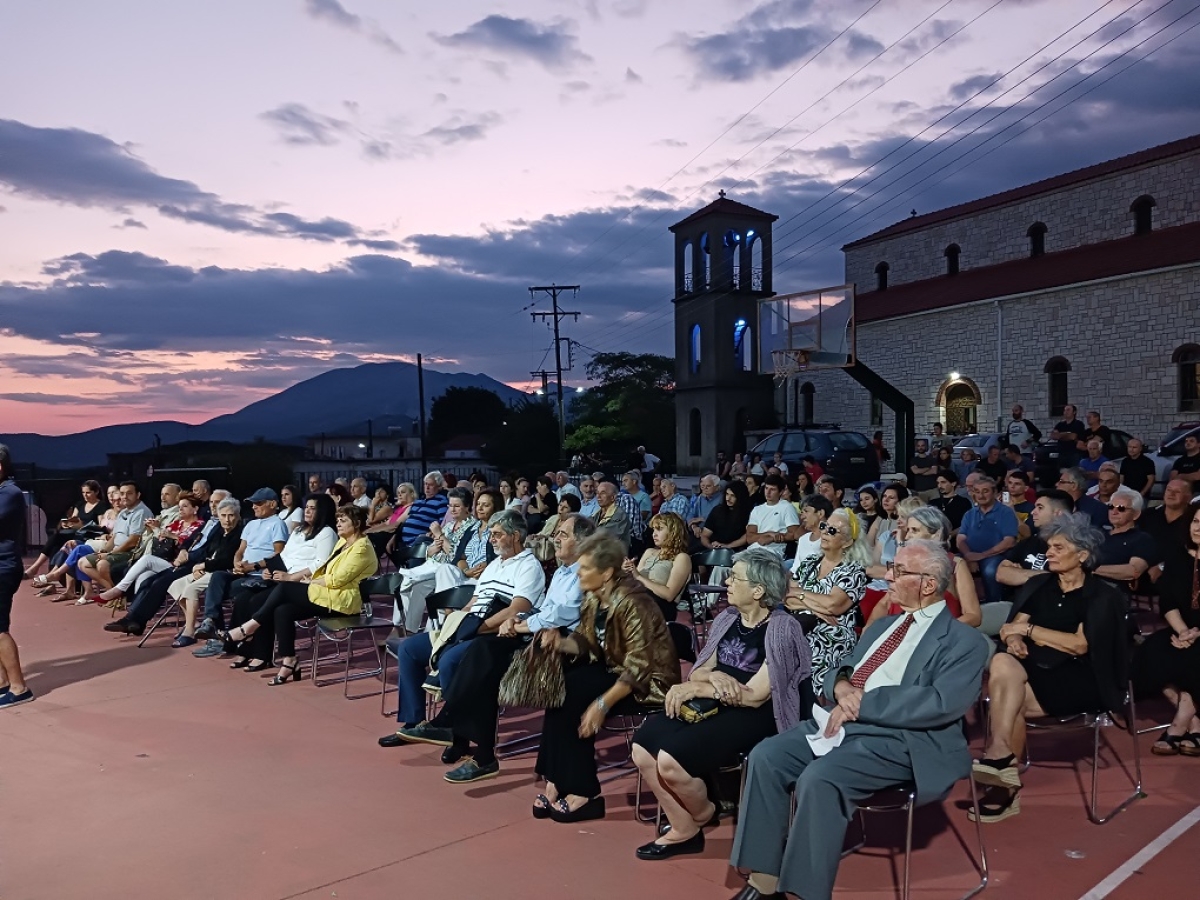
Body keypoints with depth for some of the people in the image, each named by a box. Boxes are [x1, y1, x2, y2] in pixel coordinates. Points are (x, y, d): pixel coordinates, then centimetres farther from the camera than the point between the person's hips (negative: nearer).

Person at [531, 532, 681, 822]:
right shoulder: (593, 597, 0)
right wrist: (561, 643, -14)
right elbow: (586, 642, 7)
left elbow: (638, 668, -28)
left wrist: (603, 704, -31)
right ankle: (559, 781, -5)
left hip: (649, 682, -8)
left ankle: (581, 791, -8)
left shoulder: (630, 603, -26)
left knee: (573, 699, -20)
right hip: (614, 669, 8)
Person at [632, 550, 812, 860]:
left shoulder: (782, 629, -13)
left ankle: (703, 814, 9)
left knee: (671, 759, -25)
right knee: (643, 747, -14)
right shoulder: (727, 619, 9)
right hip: (713, 706, 7)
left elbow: (754, 696, -18)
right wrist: (714, 676, -16)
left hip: (753, 718, -7)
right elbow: (698, 672, 9)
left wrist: (695, 688, -14)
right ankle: (684, 829, 3)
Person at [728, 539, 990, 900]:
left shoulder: (965, 641, -2)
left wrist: (861, 702, -17)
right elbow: (842, 669, 23)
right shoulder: (882, 626, 23)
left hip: (900, 740, -7)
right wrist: (841, 685, -4)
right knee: (765, 756, -14)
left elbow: (943, 703, -17)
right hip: (841, 721, 7)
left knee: (819, 778, -31)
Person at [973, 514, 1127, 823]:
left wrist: (1029, 629, -10)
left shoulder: (1103, 596, 1)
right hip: (1037, 669, 4)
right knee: (1001, 663, -31)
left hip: (1080, 678, -4)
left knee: (1011, 700, -31)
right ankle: (1001, 757, -28)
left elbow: (1080, 645, -12)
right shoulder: (1038, 585, 15)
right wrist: (1013, 639, -16)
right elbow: (1014, 626, 8)